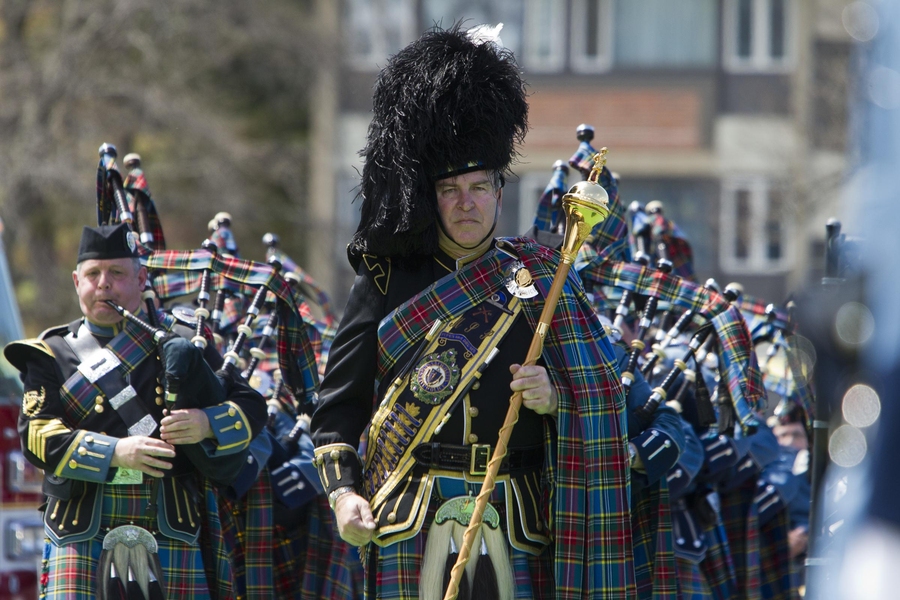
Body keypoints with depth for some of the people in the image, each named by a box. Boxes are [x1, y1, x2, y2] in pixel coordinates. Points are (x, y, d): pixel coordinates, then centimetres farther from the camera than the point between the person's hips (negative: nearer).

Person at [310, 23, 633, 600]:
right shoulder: (388, 282, 7)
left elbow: (598, 395, 11)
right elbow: (339, 400, 8)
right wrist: (343, 491, -5)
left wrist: (554, 399, -11)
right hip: (411, 523, -1)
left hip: (515, 526, 1)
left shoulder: (540, 281, 8)